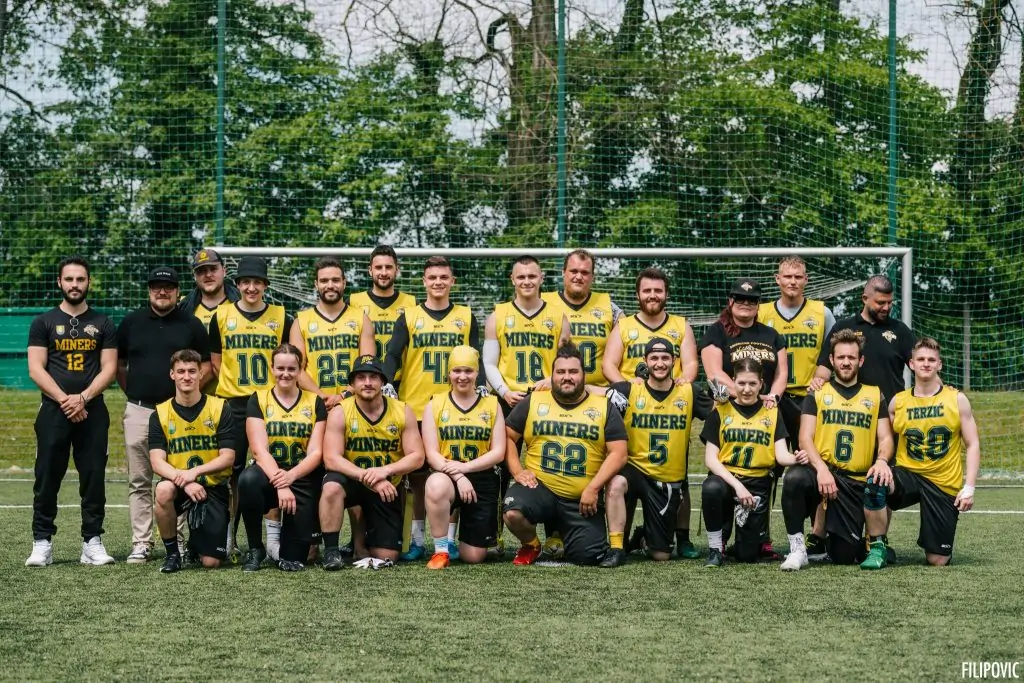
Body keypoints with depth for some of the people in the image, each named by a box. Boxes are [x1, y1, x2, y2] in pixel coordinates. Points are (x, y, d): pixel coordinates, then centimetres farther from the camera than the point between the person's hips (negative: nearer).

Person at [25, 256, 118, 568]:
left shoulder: (102, 324, 11)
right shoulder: (44, 322, 7)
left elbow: (109, 368, 3)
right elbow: (36, 369, -1)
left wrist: (83, 398, -11)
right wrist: (64, 400, -13)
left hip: (92, 410, 1)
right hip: (53, 410, -1)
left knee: (93, 478, 0)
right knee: (47, 478, -3)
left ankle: (92, 542, 4)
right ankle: (42, 543, 0)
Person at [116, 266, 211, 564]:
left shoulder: (191, 324, 6)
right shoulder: (131, 322, 10)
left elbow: (206, 366, 5)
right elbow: (118, 366, 16)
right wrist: (132, 393, 7)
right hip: (139, 411, 1)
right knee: (139, 482, 2)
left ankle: (178, 542, 6)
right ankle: (141, 543, 6)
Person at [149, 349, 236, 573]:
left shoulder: (219, 408, -3)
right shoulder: (160, 414, -1)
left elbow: (228, 458, -8)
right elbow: (157, 462, -10)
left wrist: (195, 472, -25)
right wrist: (183, 480, -29)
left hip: (213, 487, 0)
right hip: (179, 486, 0)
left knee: (211, 562, -10)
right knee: (164, 490, -38)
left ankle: (195, 542, 31)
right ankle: (172, 552, -13)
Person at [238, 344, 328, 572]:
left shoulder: (315, 402, 6)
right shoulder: (258, 400, 3)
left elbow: (316, 452, -2)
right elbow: (260, 451, -8)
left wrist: (291, 476, -21)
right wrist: (279, 484, -24)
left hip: (303, 478, 0)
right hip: (269, 474, 0)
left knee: (295, 558, -14)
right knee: (248, 479, -38)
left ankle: (290, 557, 27)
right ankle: (255, 548, -15)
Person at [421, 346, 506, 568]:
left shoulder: (492, 404, 6)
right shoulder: (435, 405, 3)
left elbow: (498, 453, -1)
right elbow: (431, 454, -4)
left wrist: (465, 467, -16)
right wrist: (458, 477, -19)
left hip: (482, 479, 1)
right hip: (447, 477, -1)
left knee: (474, 557, 0)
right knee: (436, 486, -41)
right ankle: (441, 550, -19)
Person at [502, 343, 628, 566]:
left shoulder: (604, 407, 5)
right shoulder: (532, 402, 8)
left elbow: (618, 453, -2)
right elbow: (507, 436, 11)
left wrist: (593, 488, -12)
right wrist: (517, 471, -3)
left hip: (582, 500, 0)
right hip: (539, 488, 0)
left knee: (589, 556, -11)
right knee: (513, 513, -31)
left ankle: (561, 531, 27)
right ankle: (530, 545, 6)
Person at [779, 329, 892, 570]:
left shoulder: (875, 396, 14)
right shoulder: (817, 394, 9)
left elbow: (885, 439, 7)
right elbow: (805, 438, -2)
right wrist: (821, 468, -21)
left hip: (857, 483, 1)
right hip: (823, 472, -1)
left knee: (845, 556, -7)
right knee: (794, 478, -39)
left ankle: (820, 541, 32)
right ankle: (798, 548, -21)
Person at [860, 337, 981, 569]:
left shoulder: (957, 400, -1)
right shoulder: (897, 402, 3)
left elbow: (972, 445, 0)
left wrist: (969, 488, -10)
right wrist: (881, 461, -14)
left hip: (944, 485, -1)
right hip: (907, 475, 1)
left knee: (937, 561, -6)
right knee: (875, 482, -35)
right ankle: (877, 549, -17)